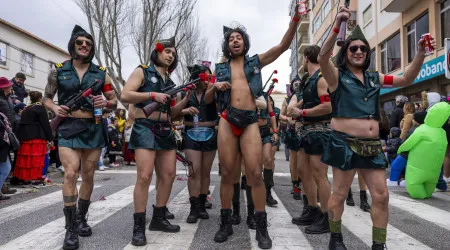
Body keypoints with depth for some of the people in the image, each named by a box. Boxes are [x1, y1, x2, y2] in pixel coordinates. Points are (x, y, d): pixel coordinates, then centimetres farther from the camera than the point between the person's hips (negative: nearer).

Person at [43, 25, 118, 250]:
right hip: (68, 127, -2)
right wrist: (54, 108, -9)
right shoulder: (58, 71, 4)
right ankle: (71, 229, -6)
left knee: (88, 176, 8)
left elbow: (114, 102, 11)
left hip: (94, 128, 2)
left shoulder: (100, 73, 7)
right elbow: (47, 97, 12)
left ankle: (81, 218, 26)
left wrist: (106, 103, -11)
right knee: (70, 173, -16)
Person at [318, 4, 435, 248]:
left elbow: (406, 79, 15)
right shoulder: (336, 75, 0)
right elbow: (322, 57, -19)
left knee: (381, 195, 5)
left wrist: (420, 52, 1)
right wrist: (337, 26, -30)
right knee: (339, 193, 5)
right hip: (344, 142, -5)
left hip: (372, 145, 6)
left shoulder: (374, 78, 15)